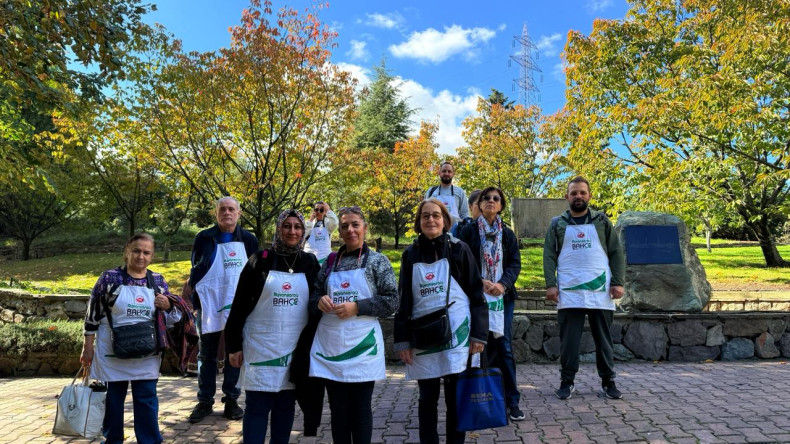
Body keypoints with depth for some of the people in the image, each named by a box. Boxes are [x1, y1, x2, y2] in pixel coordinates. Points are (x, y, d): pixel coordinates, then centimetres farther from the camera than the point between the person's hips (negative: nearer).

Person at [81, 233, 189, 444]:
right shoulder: (109, 278, -5)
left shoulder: (158, 281, 3)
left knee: (147, 399, 7)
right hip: (112, 353, -1)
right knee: (113, 399, 12)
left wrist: (167, 306, -14)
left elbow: (172, 319, 9)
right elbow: (93, 314, -1)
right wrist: (88, 346, -1)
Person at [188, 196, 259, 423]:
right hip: (209, 305, 0)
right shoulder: (204, 238, 0)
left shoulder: (248, 239, 3)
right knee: (206, 354, 9)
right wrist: (196, 300, -2)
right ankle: (205, 401, 20)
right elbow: (195, 269, 4)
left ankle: (231, 400, 20)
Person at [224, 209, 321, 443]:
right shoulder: (261, 259, -3)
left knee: (286, 405, 12)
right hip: (261, 346, -2)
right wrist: (234, 345, -5)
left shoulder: (310, 263, 4)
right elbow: (240, 304, -2)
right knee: (257, 406, 2)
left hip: (295, 348, 2)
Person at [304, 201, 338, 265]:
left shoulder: (327, 223, 4)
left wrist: (328, 210, -10)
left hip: (323, 258, -2)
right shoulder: (309, 223, 10)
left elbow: (334, 223, -18)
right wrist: (310, 220, -6)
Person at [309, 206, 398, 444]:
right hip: (330, 346, 3)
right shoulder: (330, 262, 11)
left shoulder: (378, 261, 0)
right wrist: (320, 300, -7)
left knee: (361, 408, 7)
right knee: (338, 408, 11)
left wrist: (357, 307, -15)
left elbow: (392, 301, -5)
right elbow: (314, 295, 16)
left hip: (362, 346, -3)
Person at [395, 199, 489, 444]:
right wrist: (402, 339, 0)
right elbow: (403, 300, 5)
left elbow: (476, 293, 0)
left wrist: (479, 333, -5)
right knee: (427, 398, 11)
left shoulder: (459, 249, -1)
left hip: (456, 335, -2)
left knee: (455, 397, 7)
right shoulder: (411, 254, 5)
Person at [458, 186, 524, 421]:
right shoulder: (469, 231, 2)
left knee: (504, 347, 2)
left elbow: (515, 263, 3)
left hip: (503, 296, 2)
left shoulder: (508, 234, 9)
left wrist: (503, 284, -14)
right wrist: (480, 282, -15)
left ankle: (512, 400, 10)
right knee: (485, 346, 2)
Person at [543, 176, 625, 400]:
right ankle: (567, 381, 13)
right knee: (569, 339, 3)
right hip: (569, 292, -1)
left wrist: (618, 282, -2)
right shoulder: (557, 224, 9)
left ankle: (608, 381, 21)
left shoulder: (601, 221, 10)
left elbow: (616, 253, 8)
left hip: (600, 290, 1)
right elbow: (549, 256, 4)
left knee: (603, 338, 8)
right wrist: (550, 284, -7)